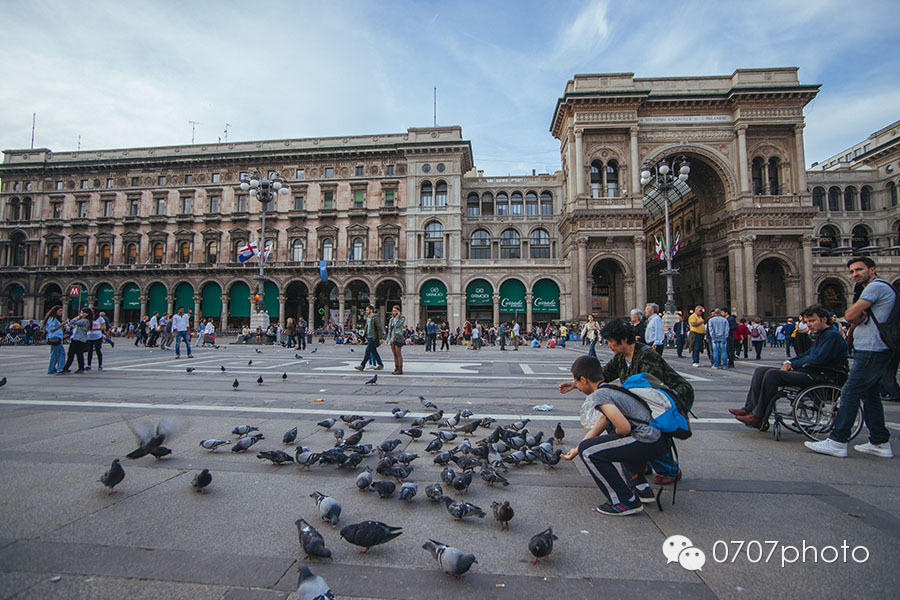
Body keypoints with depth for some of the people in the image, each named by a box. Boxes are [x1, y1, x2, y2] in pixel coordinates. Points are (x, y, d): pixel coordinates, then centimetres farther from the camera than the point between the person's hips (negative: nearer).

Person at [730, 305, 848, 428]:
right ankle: (748, 409, -7)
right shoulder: (821, 335, 21)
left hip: (819, 377, -10)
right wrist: (789, 362, 4)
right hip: (810, 372, 10)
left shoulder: (833, 336, -10)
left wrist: (793, 364, -8)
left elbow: (817, 360, -19)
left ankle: (758, 418, -21)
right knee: (760, 371, 0)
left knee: (772, 374, -26)